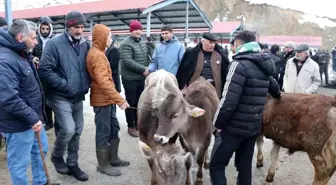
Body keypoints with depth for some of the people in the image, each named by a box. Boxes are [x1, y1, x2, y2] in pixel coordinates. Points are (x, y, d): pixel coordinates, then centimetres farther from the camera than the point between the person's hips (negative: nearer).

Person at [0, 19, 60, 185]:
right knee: (19, 163, 6)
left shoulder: (22, 54, 10)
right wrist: (32, 117, -26)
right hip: (18, 124, -10)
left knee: (41, 150, 24)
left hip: (32, 118, 11)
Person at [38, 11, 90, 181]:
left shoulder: (84, 44, 6)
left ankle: (72, 164, 26)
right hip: (60, 96, -6)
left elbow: (88, 67, 16)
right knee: (68, 129, -14)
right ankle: (57, 156, 17)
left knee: (77, 131, 10)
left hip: (78, 97, 6)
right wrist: (64, 84, -19)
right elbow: (44, 70, -16)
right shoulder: (54, 43, -11)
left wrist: (86, 84, 1)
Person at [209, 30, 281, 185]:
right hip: (254, 126, 8)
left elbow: (229, 99, -23)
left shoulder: (240, 64, -15)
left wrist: (218, 122, -10)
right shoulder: (263, 64, 11)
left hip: (235, 126, -8)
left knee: (216, 165, 2)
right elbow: (273, 85, 33)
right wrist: (278, 94, 55)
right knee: (245, 165, 17)